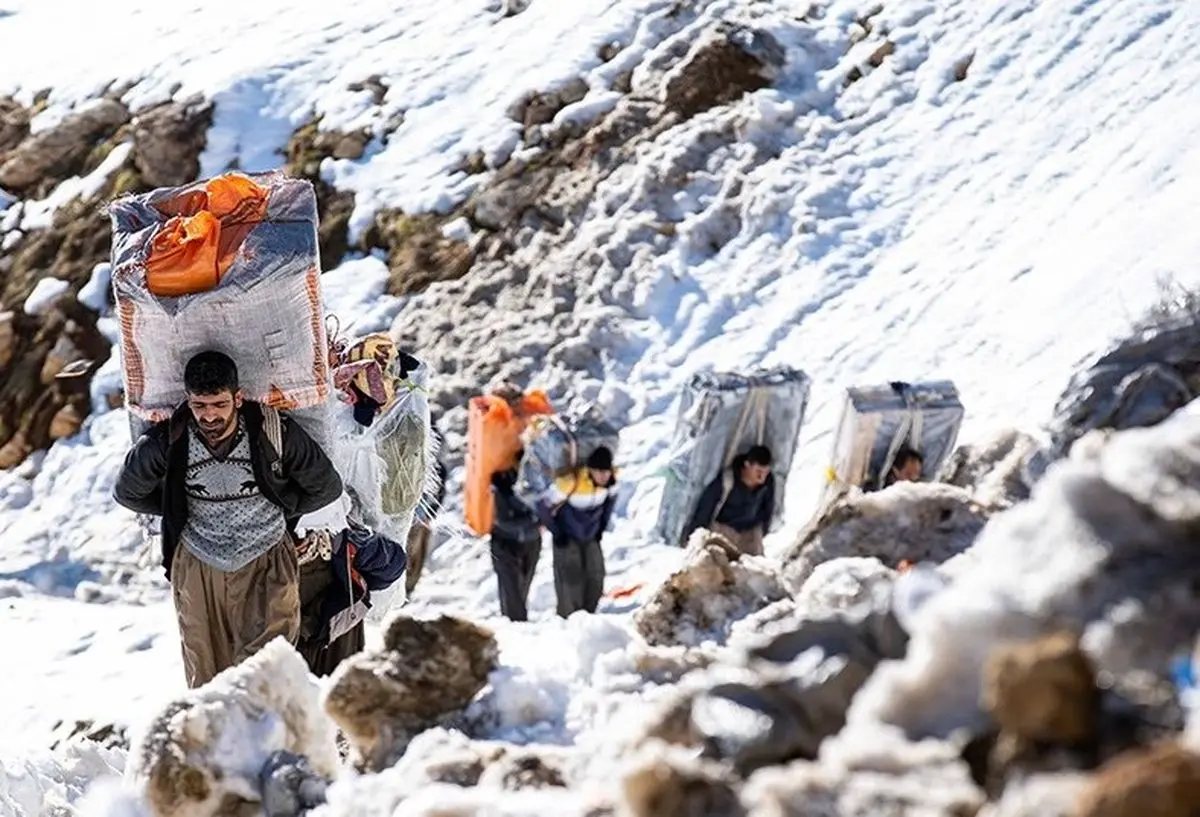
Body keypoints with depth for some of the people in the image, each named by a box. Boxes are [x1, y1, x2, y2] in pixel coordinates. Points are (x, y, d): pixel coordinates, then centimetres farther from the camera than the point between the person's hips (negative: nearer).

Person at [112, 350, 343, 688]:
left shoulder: (275, 432, -14)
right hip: (197, 568, 2)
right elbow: (127, 492, 10)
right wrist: (179, 509, 7)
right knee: (206, 680, 6)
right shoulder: (167, 441, -11)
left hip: (266, 562, -2)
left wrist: (278, 509, 0)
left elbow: (326, 487, 3)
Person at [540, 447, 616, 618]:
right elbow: (544, 504, -24)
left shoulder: (610, 480, -17)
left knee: (595, 578, 5)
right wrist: (556, 532, -14)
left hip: (591, 537, 5)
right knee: (570, 581, -11)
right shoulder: (571, 481, -34)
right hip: (567, 539, -5)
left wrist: (602, 525, 9)